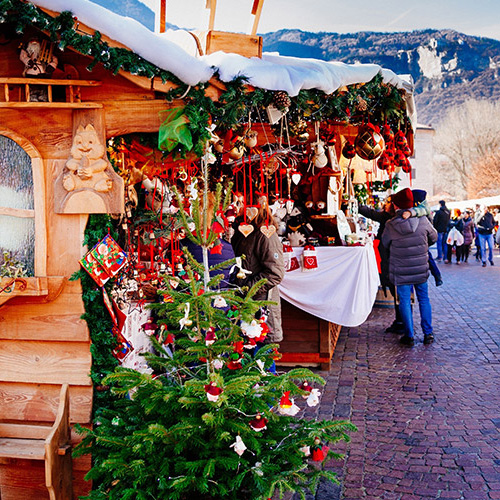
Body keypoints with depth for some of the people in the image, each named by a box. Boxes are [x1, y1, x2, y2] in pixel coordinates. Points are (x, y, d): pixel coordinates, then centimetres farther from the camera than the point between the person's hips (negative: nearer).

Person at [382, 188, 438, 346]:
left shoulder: (391, 226, -14)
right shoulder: (422, 221, -9)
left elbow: (385, 242, 5)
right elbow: (434, 237, 8)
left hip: (401, 271, -2)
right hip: (421, 268, 2)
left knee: (404, 301, 7)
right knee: (424, 299, 14)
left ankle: (409, 336, 10)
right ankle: (428, 334, 18)